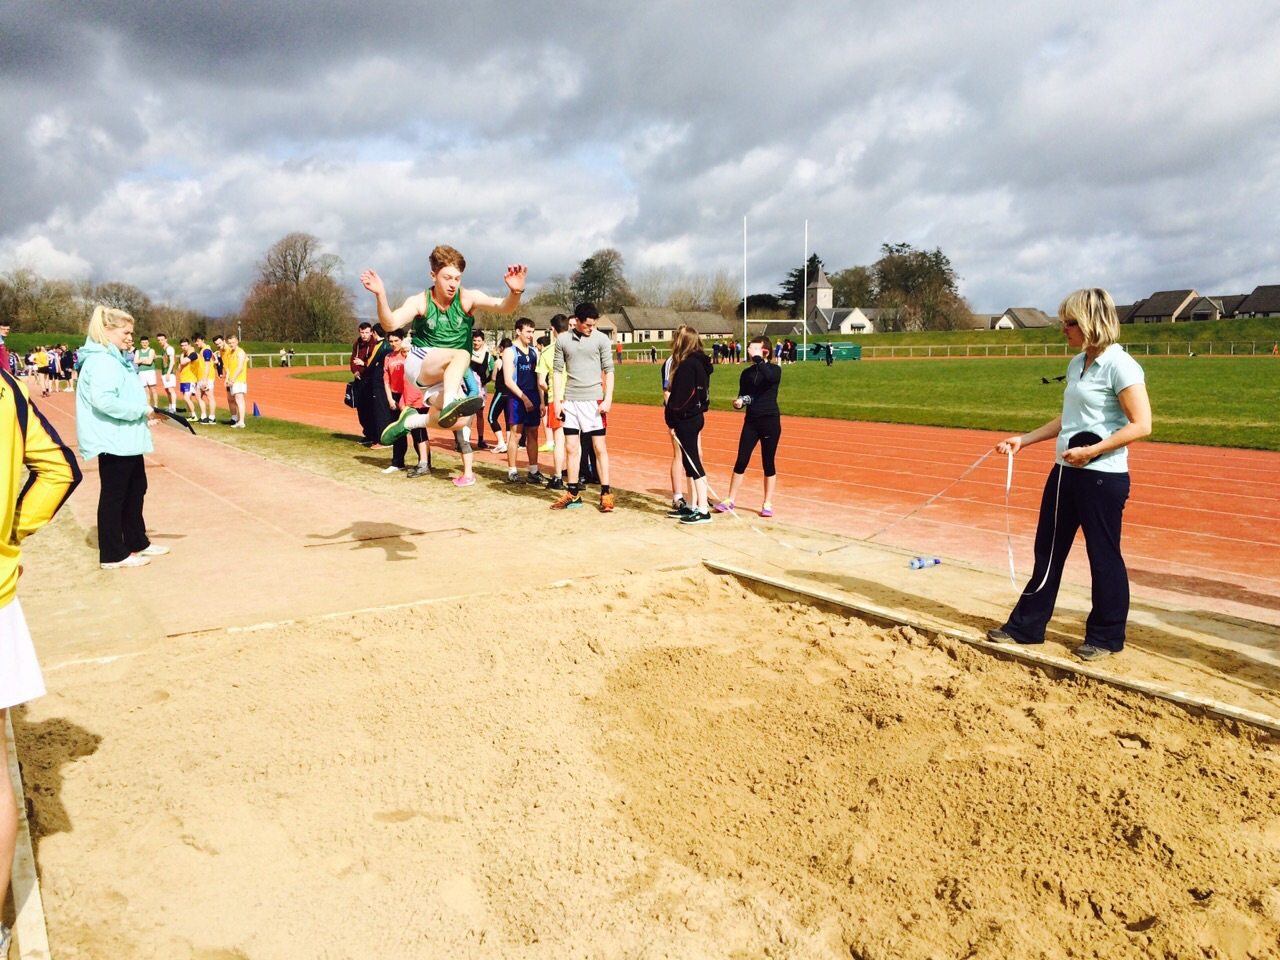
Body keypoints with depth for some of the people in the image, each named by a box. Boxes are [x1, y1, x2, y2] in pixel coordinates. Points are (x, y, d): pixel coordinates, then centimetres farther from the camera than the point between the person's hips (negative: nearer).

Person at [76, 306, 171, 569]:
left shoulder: (117, 358, 13)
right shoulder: (101, 361, -18)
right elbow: (103, 400, -28)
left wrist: (141, 415, 10)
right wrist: (141, 410, -20)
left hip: (126, 438, 10)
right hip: (113, 440, -10)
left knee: (135, 490, 18)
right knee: (114, 496, -1)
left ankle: (137, 543, 30)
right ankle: (113, 555, 9)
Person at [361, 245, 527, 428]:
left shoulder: (467, 298, -9)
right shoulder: (420, 301, -11)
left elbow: (503, 307, -24)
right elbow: (390, 324, -25)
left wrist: (515, 292, -46)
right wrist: (380, 295, -43)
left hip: (450, 375, 4)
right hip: (419, 363, -4)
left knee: (460, 421, -15)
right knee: (461, 355, -31)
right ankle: (450, 404, -50)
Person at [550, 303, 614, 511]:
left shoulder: (601, 339, -3)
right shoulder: (562, 340, 3)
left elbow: (609, 370, -1)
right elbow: (557, 371, 7)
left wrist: (608, 399, -9)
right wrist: (557, 400, 1)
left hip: (593, 399, -3)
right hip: (570, 400, 3)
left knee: (599, 447, -1)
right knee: (571, 447, 8)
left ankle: (606, 493, 5)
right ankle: (573, 493, 17)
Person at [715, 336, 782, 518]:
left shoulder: (775, 369, -5)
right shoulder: (747, 373, 8)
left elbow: (770, 377, -29)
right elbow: (743, 395, 12)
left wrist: (757, 358, -26)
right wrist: (739, 402, -10)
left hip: (770, 421, -3)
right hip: (751, 421, 4)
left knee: (768, 463, 3)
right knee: (741, 461, 2)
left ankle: (767, 504, 12)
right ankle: (730, 500, 10)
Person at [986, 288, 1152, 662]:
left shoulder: (1119, 365, -15)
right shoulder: (1077, 364, 10)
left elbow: (1141, 424, -19)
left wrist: (1092, 450, -23)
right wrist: (1023, 440, 11)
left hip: (1102, 476, -9)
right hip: (1066, 471, 9)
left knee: (1103, 555, 5)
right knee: (1048, 550, 14)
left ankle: (1106, 637, 22)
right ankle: (1026, 626, 24)